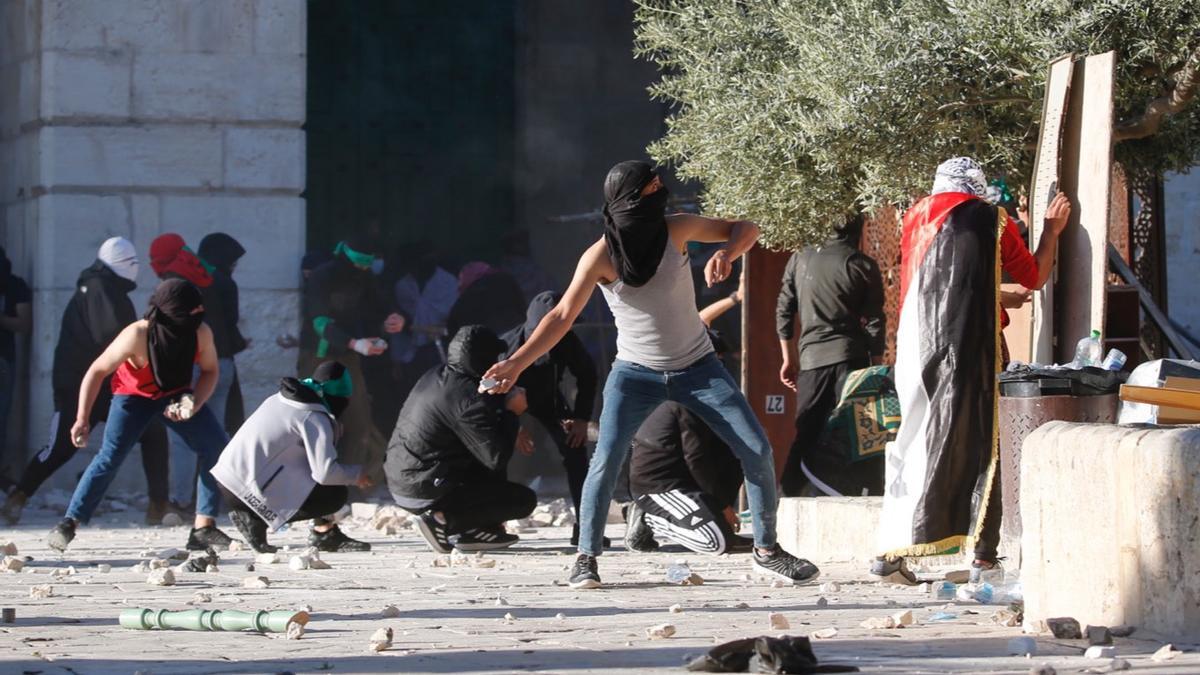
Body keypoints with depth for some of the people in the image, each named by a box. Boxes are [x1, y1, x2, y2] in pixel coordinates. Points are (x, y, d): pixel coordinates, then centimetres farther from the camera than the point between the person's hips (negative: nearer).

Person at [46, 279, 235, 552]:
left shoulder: (201, 334, -25)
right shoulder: (137, 336, -35)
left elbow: (209, 371, -6)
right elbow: (97, 371, -23)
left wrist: (194, 404, -24)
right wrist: (82, 419, -25)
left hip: (176, 394, 4)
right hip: (134, 394, -4)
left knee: (218, 448, -9)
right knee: (110, 456, -21)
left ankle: (204, 529, -3)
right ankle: (68, 524, -13)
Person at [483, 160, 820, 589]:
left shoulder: (676, 230, -11)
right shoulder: (601, 256, -16)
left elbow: (745, 230, -3)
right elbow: (563, 316, -16)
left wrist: (727, 253, -27)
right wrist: (517, 363, -26)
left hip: (697, 366, 2)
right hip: (636, 372, -2)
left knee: (756, 449, -4)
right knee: (606, 460, -20)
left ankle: (767, 551, 11)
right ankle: (586, 558, -6)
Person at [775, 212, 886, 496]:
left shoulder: (800, 260, 8)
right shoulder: (863, 266, 0)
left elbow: (784, 312, 10)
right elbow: (875, 323, -1)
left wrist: (788, 358, 17)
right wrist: (877, 367, 5)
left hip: (811, 358, 3)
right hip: (851, 357, -3)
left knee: (806, 435, 7)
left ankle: (786, 498, 3)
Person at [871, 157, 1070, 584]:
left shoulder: (917, 215, 13)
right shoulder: (993, 221, 2)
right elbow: (1035, 277, 14)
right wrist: (1052, 230, 29)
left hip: (915, 345, 3)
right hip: (972, 349, -3)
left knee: (914, 447, 6)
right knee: (979, 447, 2)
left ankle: (892, 553, -1)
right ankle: (983, 555, -2)